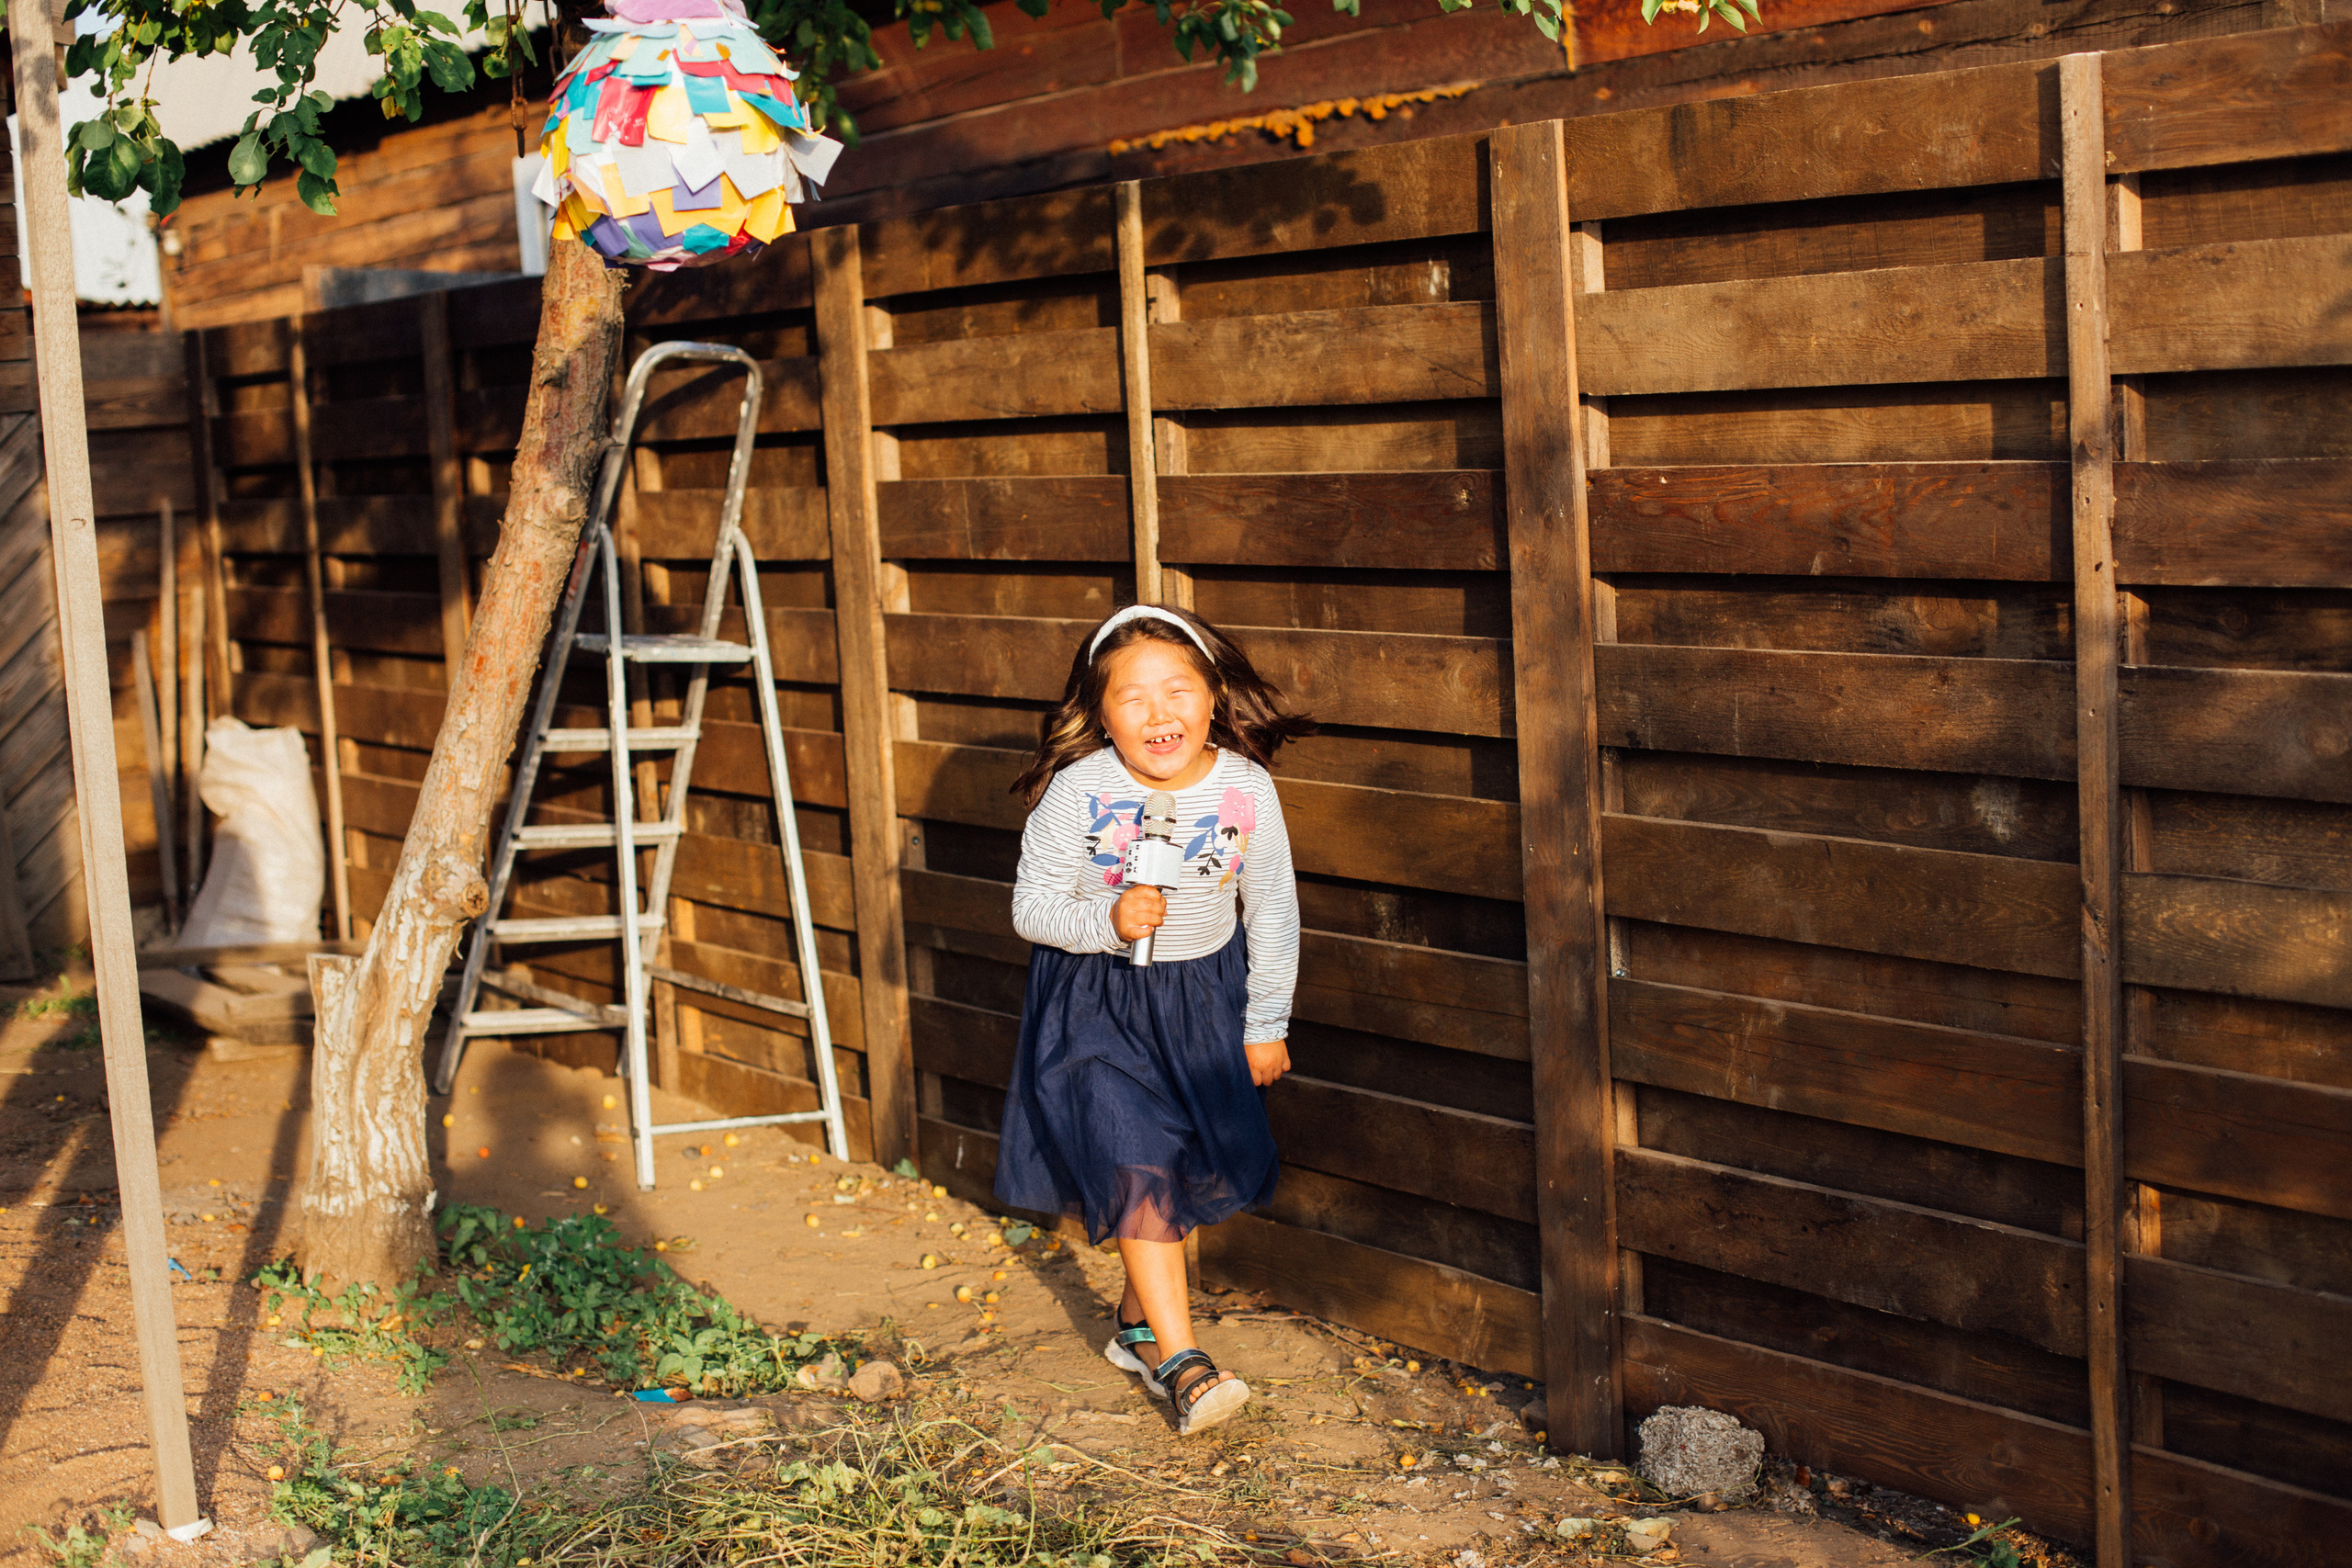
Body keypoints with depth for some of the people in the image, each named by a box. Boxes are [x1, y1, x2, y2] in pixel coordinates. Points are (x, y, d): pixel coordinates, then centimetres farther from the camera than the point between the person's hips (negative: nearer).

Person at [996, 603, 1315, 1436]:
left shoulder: (1245, 790, -14)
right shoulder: (1075, 792, -21)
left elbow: (1272, 912, -1)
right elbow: (1032, 907, -12)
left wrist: (1267, 1024, 4)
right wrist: (1108, 921, -31)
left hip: (1203, 995, 3)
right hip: (1097, 1000, -3)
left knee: (1192, 1167, 12)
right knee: (1138, 1168, -12)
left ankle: (1138, 1321, 35)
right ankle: (1179, 1361, -5)